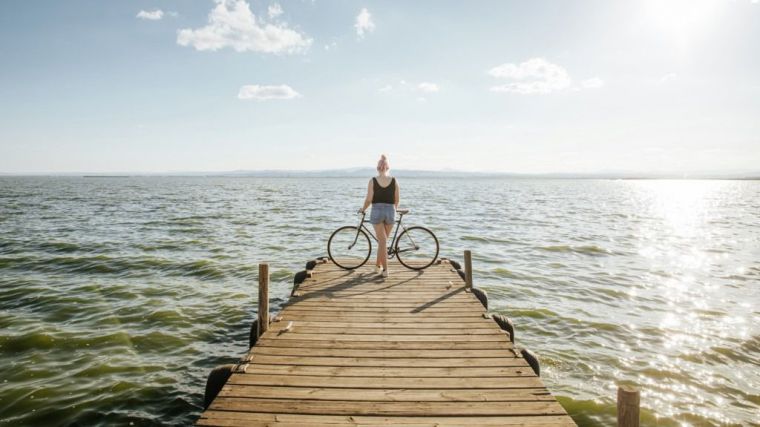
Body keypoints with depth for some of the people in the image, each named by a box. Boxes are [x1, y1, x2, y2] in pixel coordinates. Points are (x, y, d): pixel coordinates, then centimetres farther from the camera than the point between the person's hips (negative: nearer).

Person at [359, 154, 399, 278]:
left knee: (382, 241, 2)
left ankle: (385, 269, 0)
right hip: (390, 211, 2)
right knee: (383, 240, 17)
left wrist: (363, 209, 12)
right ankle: (378, 264, 29)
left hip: (377, 211, -2)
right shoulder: (394, 181, -1)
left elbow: (368, 199, -7)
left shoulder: (373, 181, -6)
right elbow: (396, 200, 6)